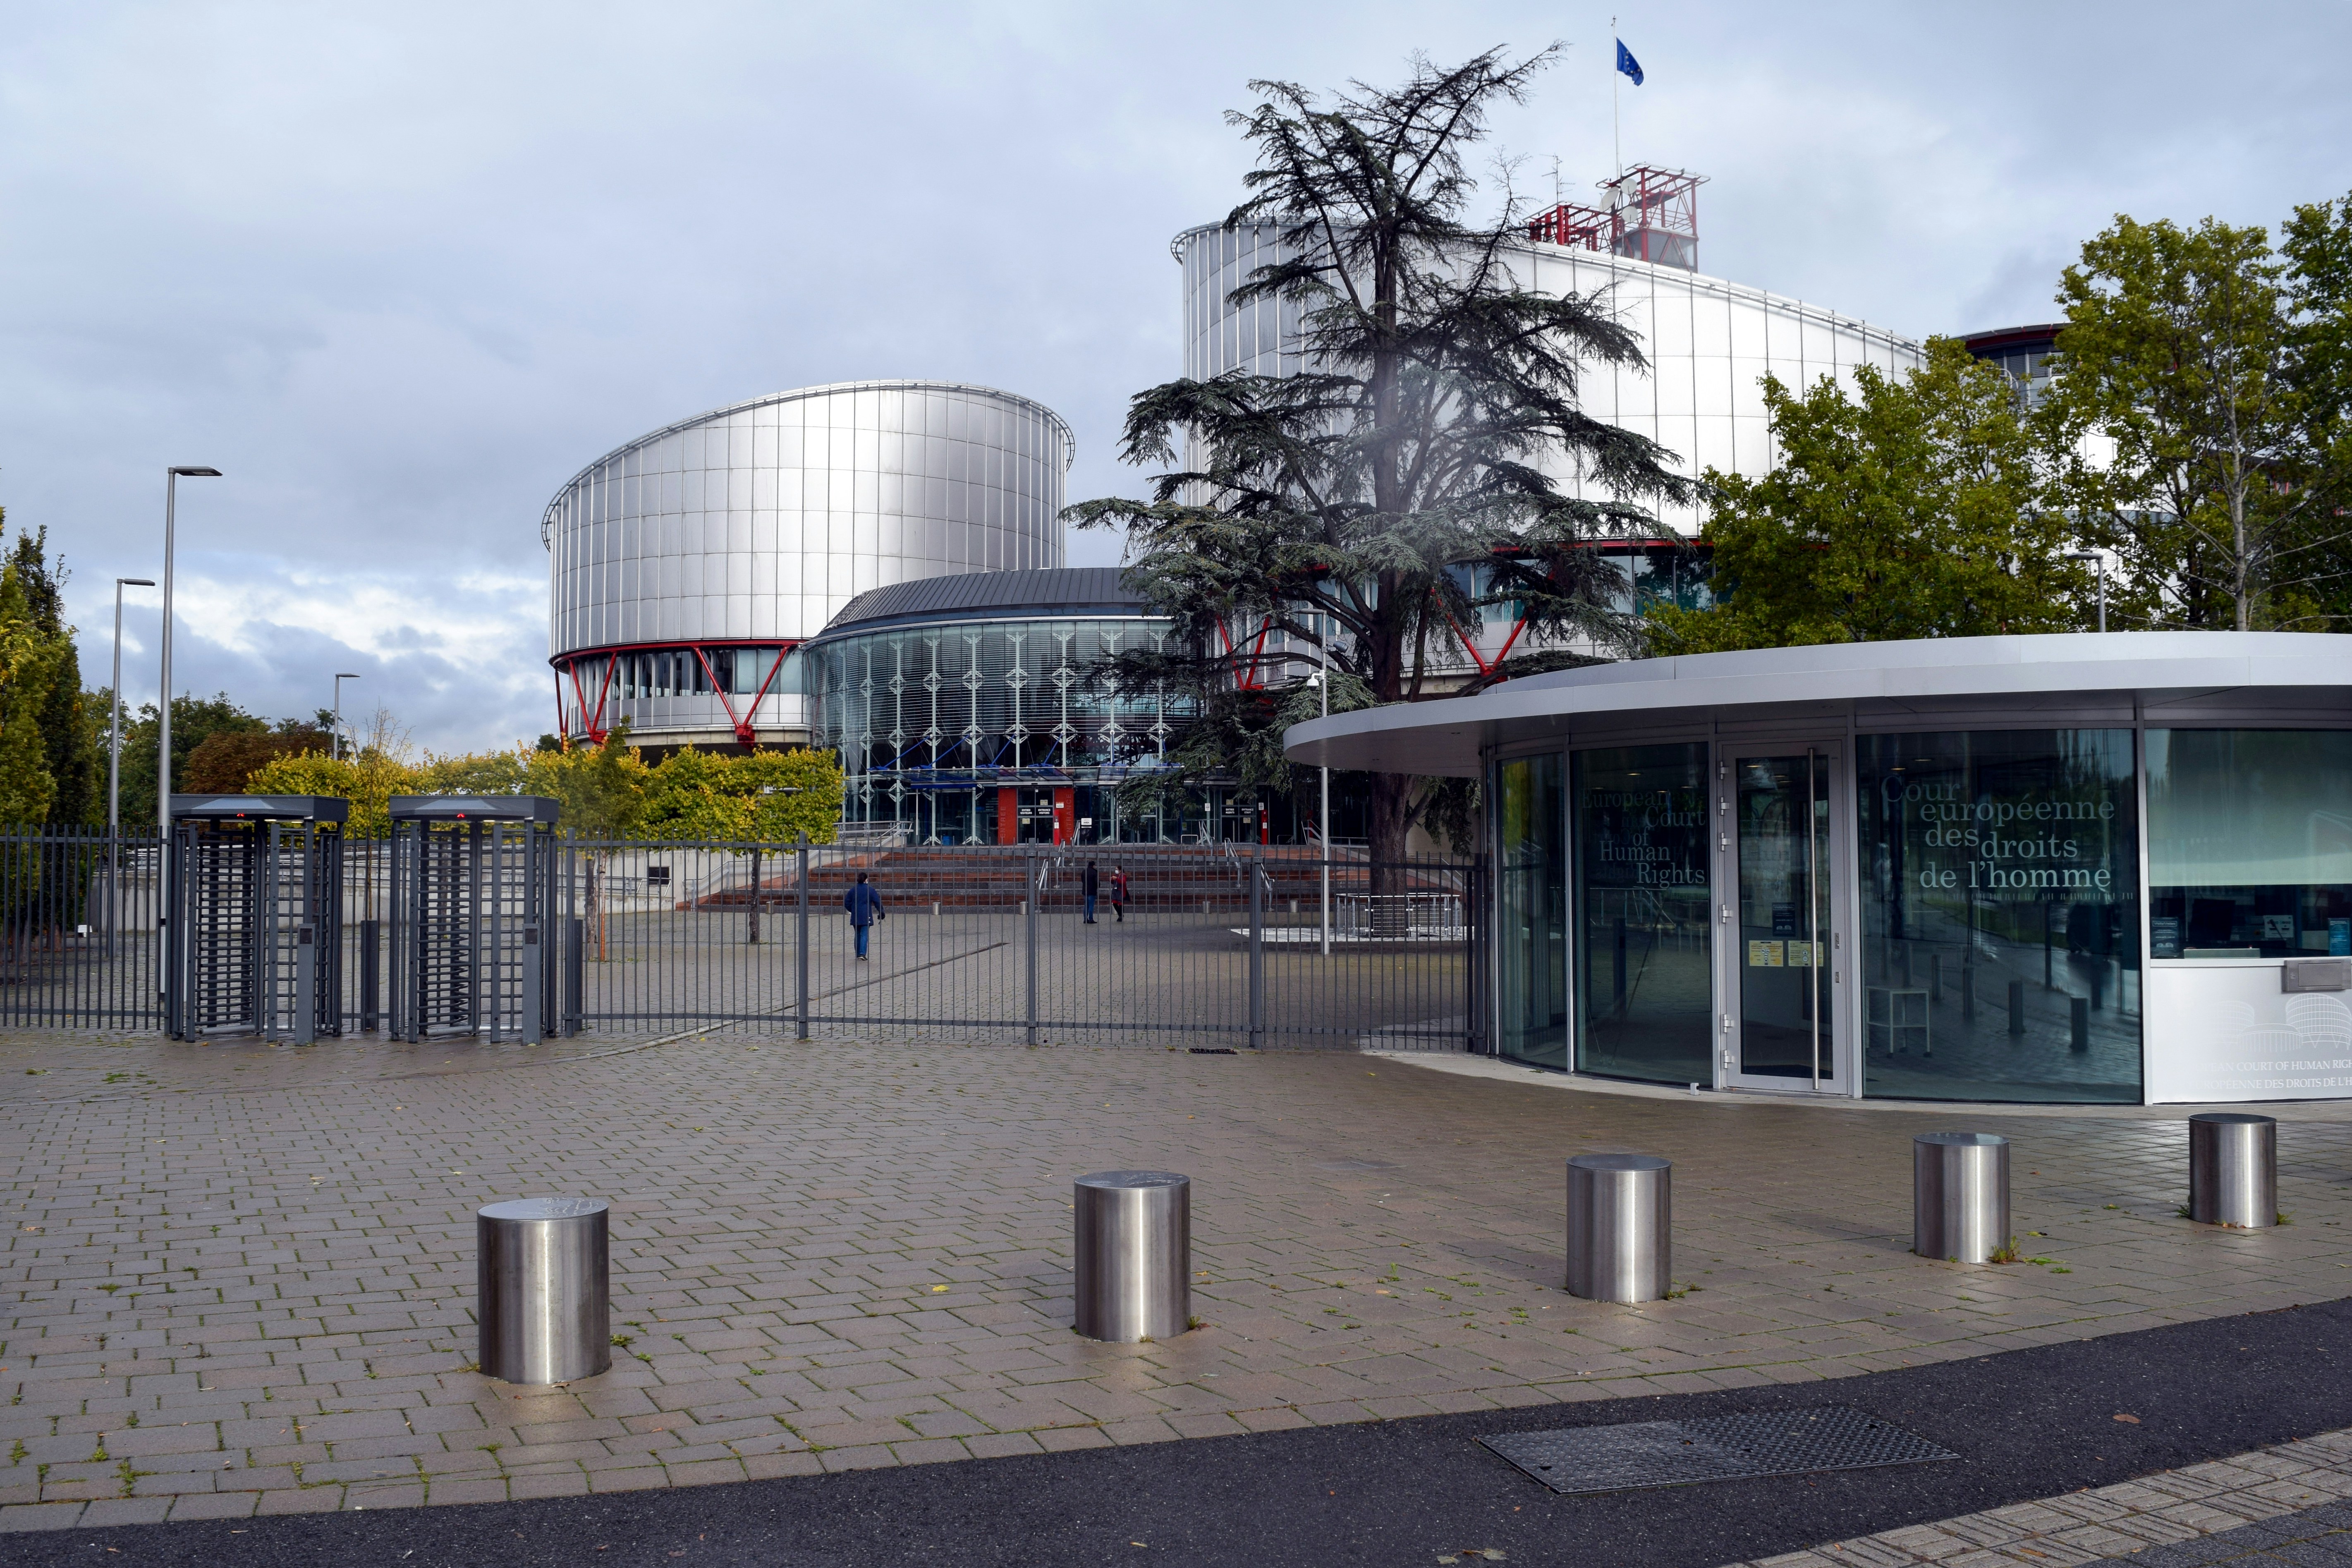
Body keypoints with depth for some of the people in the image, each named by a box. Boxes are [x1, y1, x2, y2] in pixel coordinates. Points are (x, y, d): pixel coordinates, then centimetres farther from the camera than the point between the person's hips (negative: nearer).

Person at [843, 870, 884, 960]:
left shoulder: (853, 890, 6)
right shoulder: (870, 890, -4)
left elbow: (847, 903, 9)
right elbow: (878, 902, -4)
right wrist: (882, 913, 7)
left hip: (855, 917, 3)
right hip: (866, 917, -3)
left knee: (858, 935, 14)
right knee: (864, 935, -6)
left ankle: (858, 954, 17)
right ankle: (862, 954, -20)